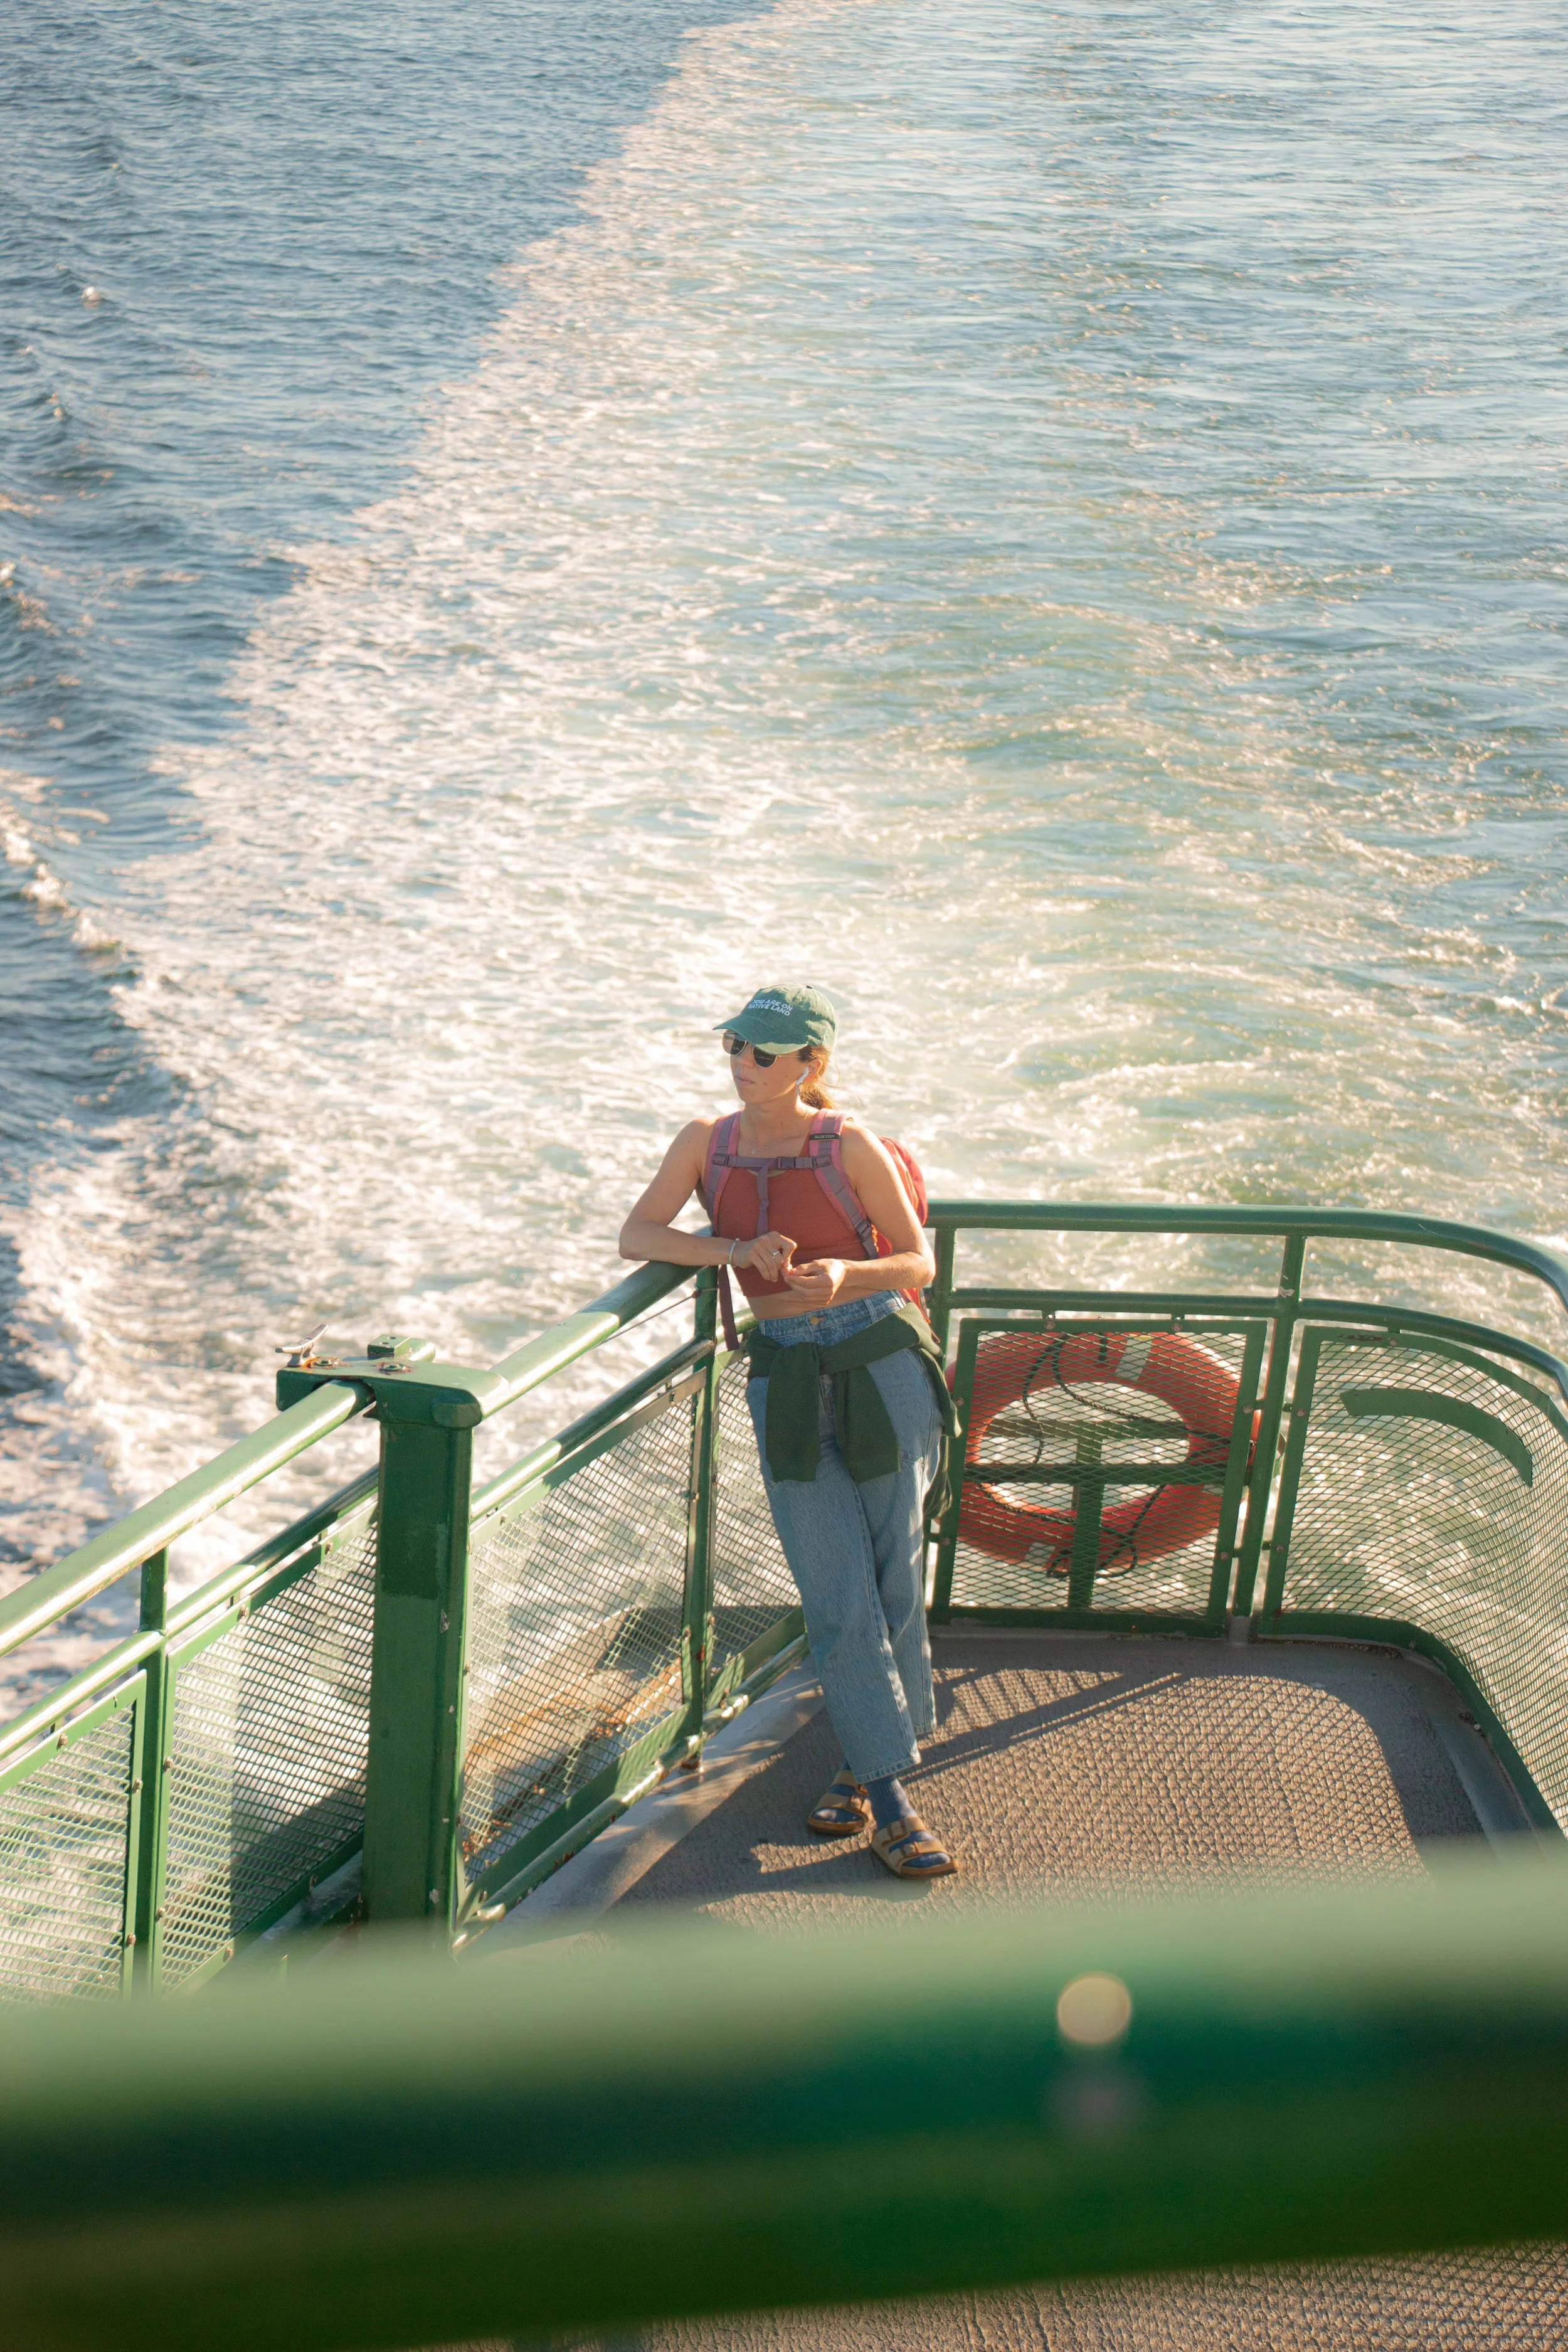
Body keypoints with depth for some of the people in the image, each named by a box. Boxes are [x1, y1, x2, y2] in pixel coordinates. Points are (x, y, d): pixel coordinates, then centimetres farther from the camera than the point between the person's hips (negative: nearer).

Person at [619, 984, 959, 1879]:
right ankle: (889, 1798, 4)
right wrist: (737, 1250, -12)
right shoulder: (707, 1141, 5)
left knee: (893, 1583, 4)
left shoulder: (849, 1144, -5)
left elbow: (920, 1262, 0)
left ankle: (869, 1765, 22)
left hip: (881, 1364, -2)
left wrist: (846, 1273, -20)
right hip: (786, 1377, 2)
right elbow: (637, 1236, 1)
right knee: (839, 1597, -2)